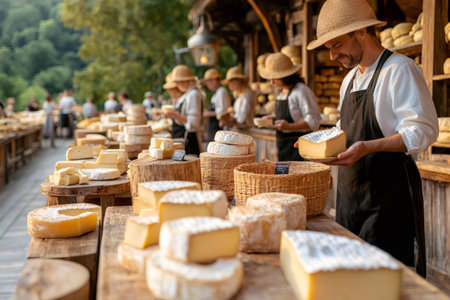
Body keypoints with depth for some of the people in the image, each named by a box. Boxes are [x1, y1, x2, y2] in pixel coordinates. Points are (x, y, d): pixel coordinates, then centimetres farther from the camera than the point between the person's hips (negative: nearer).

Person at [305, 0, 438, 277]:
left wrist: (368, 147, -28)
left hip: (388, 194, -8)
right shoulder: (350, 79, 16)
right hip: (351, 191, 8)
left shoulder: (399, 69, -11)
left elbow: (423, 131, -18)